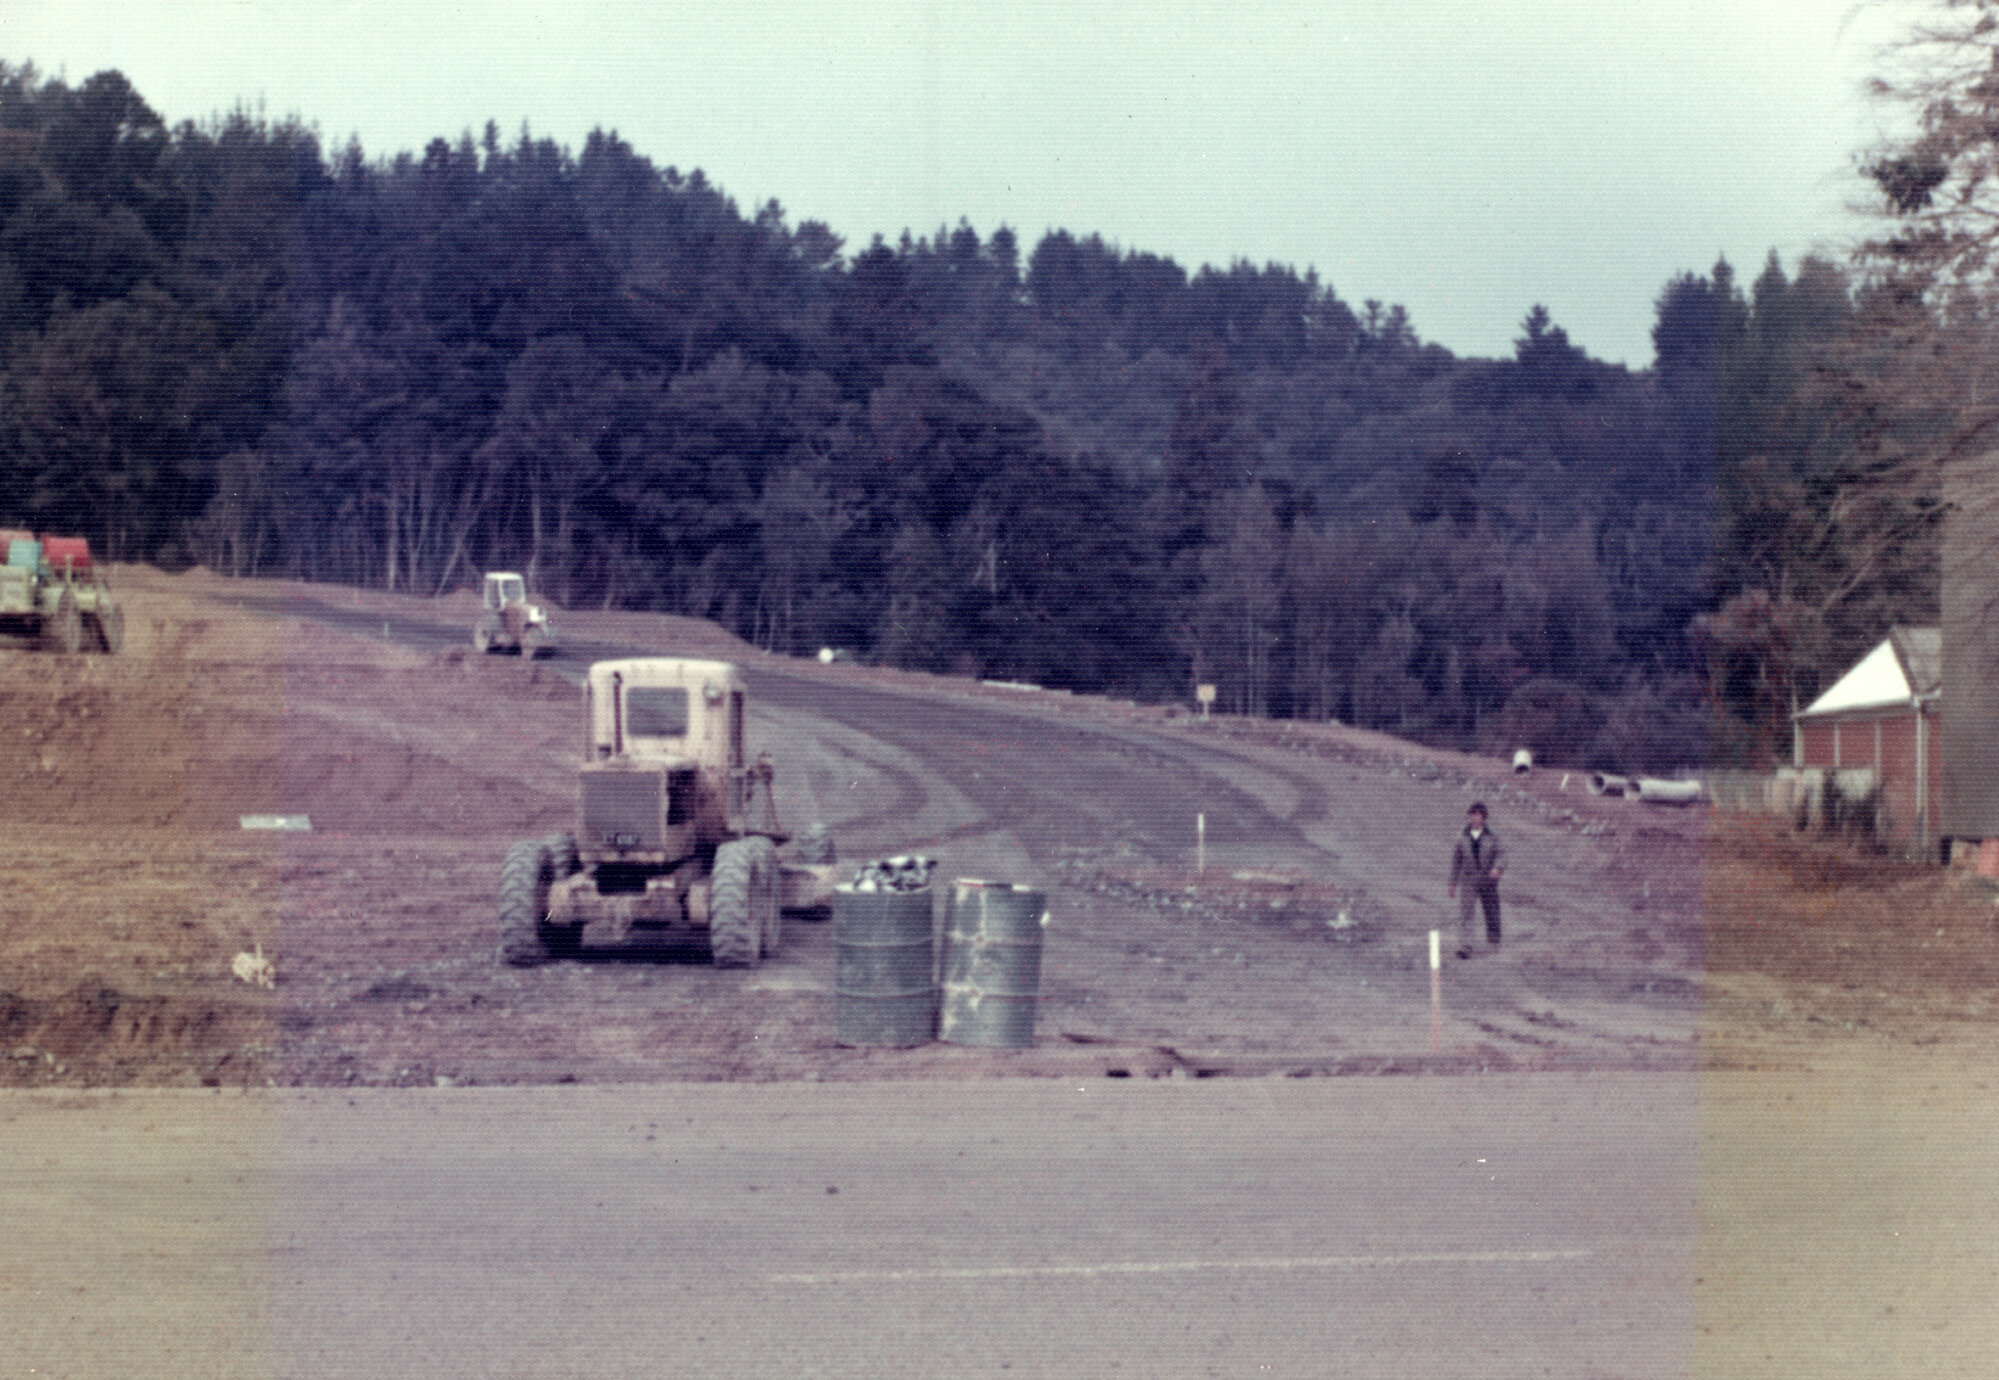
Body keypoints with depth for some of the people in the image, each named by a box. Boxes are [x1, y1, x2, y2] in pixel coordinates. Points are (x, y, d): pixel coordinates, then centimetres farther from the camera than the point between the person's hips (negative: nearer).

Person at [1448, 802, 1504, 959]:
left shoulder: (1492, 838, 2)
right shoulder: (1462, 838, 5)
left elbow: (1501, 854, -6)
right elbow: (1456, 860, 12)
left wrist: (1497, 868, -28)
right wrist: (1453, 883, 13)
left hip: (1488, 880, 0)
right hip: (1469, 880, 0)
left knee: (1491, 911, 11)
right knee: (1465, 912, -12)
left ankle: (1494, 941, 32)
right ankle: (1465, 946, -18)